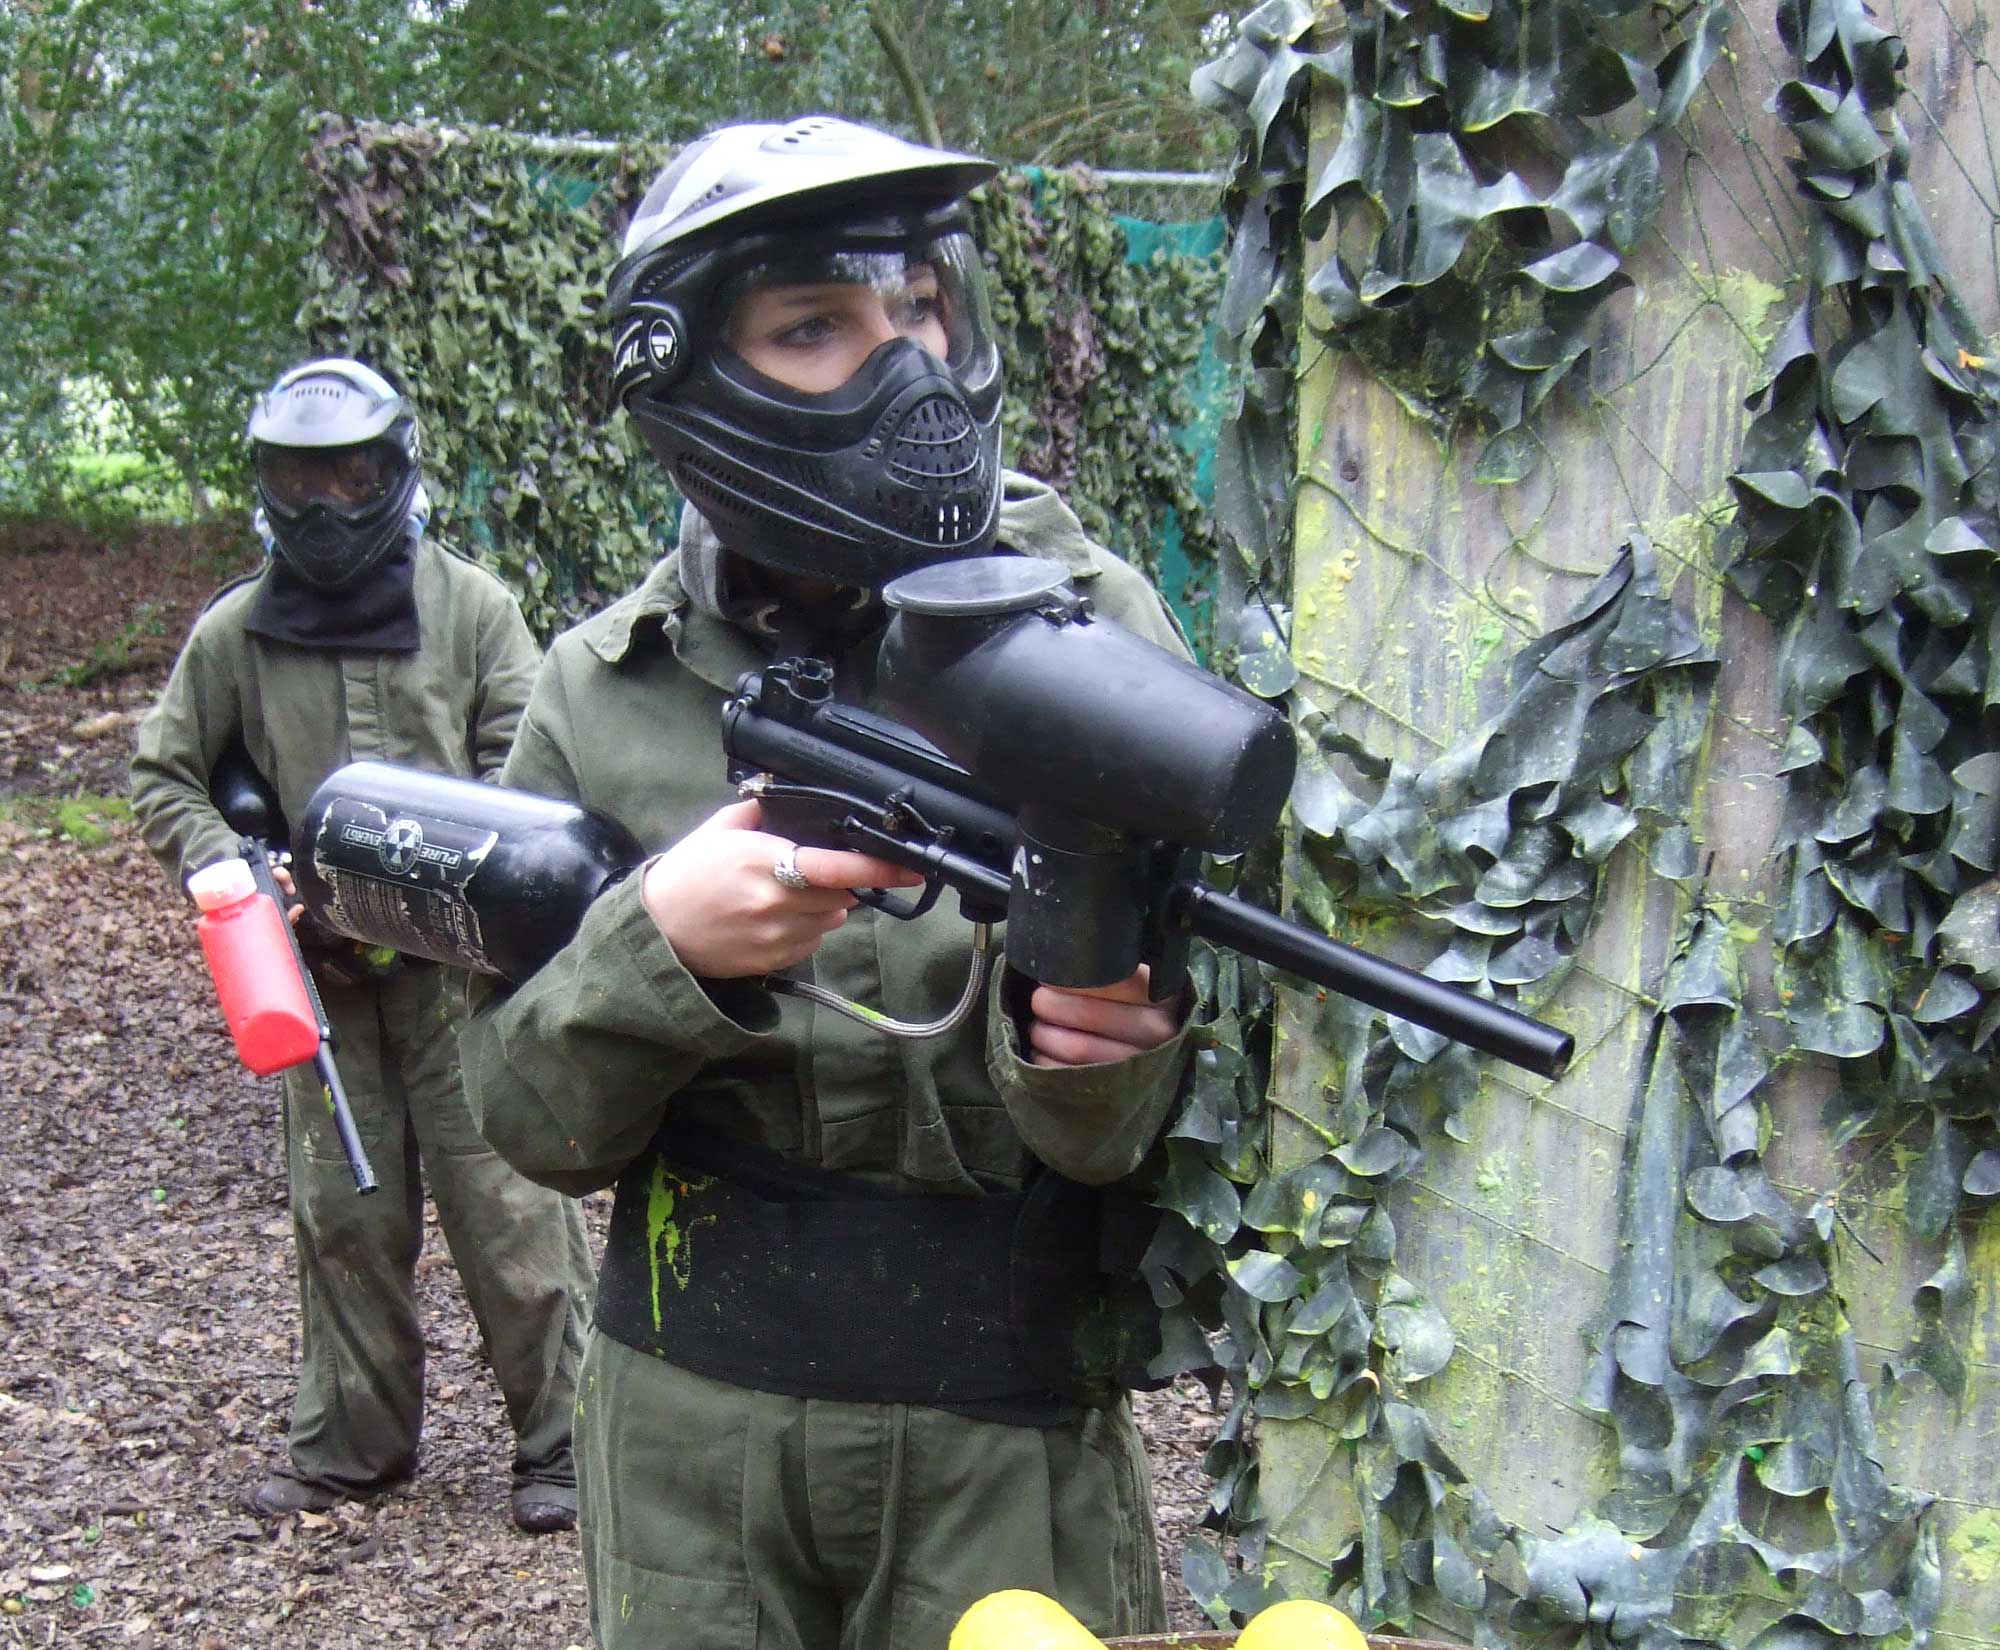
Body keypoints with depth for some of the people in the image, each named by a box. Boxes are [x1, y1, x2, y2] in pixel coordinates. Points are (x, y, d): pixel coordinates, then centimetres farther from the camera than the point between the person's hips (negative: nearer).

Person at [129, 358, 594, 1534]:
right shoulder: (233, 632, 5)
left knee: (509, 1204, -2)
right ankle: (352, 1442, 25)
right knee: (344, 1212, 11)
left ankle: (559, 1439, 11)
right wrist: (225, 868, -6)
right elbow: (165, 776, 13)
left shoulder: (470, 606, 0)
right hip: (320, 966, 3)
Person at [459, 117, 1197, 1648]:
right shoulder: (607, 689, -3)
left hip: (1006, 1427, -1)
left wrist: (1094, 1049, -29)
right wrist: (657, 945, -21)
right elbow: (529, 1118, -2)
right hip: (690, 1418, 2)